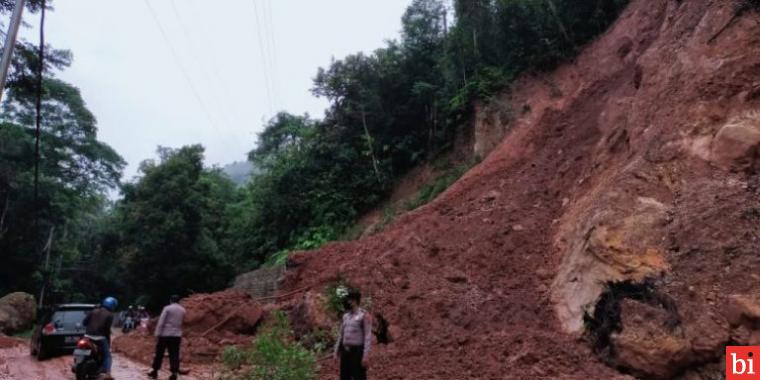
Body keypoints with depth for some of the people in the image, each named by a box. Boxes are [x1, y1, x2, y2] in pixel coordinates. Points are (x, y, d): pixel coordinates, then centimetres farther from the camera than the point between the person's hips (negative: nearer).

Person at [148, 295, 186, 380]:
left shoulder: (167, 308, -6)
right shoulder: (183, 310, 8)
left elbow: (161, 322, -10)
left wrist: (157, 334, -9)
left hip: (165, 334, -3)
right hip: (177, 335, 3)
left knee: (159, 353, 10)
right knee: (174, 355, 4)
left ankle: (155, 372, 19)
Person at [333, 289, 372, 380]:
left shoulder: (364, 315, -8)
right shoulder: (345, 316, 13)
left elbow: (368, 336, -13)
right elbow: (340, 334, 17)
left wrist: (366, 355, -18)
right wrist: (336, 351, 13)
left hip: (357, 351, -7)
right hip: (345, 352, 7)